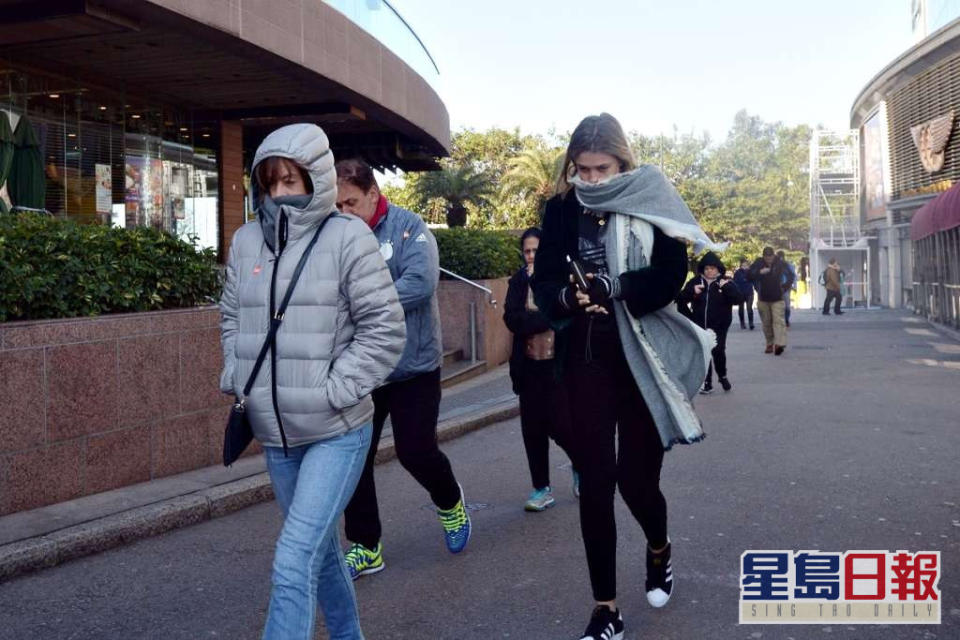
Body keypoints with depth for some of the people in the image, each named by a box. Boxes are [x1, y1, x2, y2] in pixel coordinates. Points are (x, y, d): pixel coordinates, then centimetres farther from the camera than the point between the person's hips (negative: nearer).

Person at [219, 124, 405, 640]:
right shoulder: (246, 240, 5)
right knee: (321, 550, 21)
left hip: (336, 432, -5)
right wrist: (236, 379, 5)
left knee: (294, 562, -12)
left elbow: (384, 330, -11)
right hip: (274, 433, 6)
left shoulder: (348, 237, -10)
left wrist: (333, 390, -15)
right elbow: (232, 319, 18)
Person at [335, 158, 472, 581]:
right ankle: (366, 547, 20)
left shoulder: (409, 227, -10)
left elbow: (421, 282, -24)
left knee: (415, 451, -1)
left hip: (413, 366, -4)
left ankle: (450, 502, 34)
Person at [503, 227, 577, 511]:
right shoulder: (518, 281, 6)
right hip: (530, 366, 4)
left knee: (560, 425, -6)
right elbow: (512, 319, -8)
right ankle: (541, 488, 18)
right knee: (533, 429, 5)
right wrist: (549, 318, -16)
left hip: (559, 365, -3)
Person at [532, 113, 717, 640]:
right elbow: (543, 282, -1)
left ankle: (659, 549, 41)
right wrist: (568, 297, -23)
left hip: (644, 361, -2)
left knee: (636, 479, 4)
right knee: (594, 483, 1)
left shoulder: (650, 202, -5)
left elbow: (669, 276, -13)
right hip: (586, 359, 2)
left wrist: (608, 288, -28)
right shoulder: (562, 210, 1)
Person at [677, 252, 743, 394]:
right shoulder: (695, 282, 3)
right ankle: (707, 383, 13)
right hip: (700, 325, 2)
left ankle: (722, 376, 15)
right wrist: (691, 291, -14)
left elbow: (739, 300, -10)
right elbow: (681, 300, 3)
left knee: (718, 351, -11)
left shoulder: (725, 282, -1)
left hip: (719, 325, -2)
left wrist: (727, 287, -22)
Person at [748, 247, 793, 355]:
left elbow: (790, 275, 9)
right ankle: (770, 344, 17)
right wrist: (760, 272, -22)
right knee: (766, 323, 7)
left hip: (777, 298, -2)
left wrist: (785, 287, 3)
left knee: (778, 321, -14)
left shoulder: (780, 264, -5)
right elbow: (749, 276, -9)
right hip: (763, 298, 2)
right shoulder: (758, 264, -4)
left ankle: (779, 344, -25)